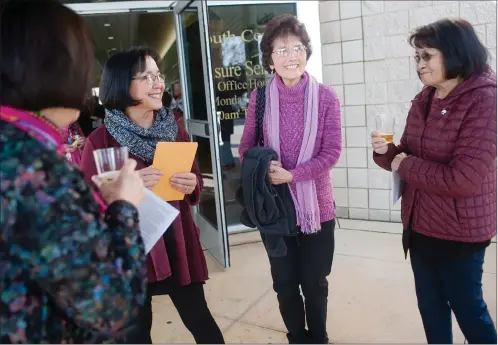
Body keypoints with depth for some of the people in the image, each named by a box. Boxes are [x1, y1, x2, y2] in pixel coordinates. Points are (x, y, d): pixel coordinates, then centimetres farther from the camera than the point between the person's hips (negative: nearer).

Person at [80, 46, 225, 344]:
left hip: (178, 242, 3)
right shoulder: (100, 141, -10)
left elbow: (196, 178, 11)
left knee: (200, 320, 12)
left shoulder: (174, 127, 3)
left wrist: (191, 186, -12)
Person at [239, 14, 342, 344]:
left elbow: (332, 152, -10)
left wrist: (292, 175, -21)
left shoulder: (325, 97, -8)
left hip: (316, 205, -1)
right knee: (284, 283, 16)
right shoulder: (259, 98, -4)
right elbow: (247, 147, 2)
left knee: (315, 283, 15)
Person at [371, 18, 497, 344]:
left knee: (468, 307, 14)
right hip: (420, 225, 7)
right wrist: (386, 151, -12)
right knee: (430, 305, 22)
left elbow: (463, 178, -26)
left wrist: (405, 166, -17)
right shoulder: (424, 100, 4)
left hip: (460, 231, -7)